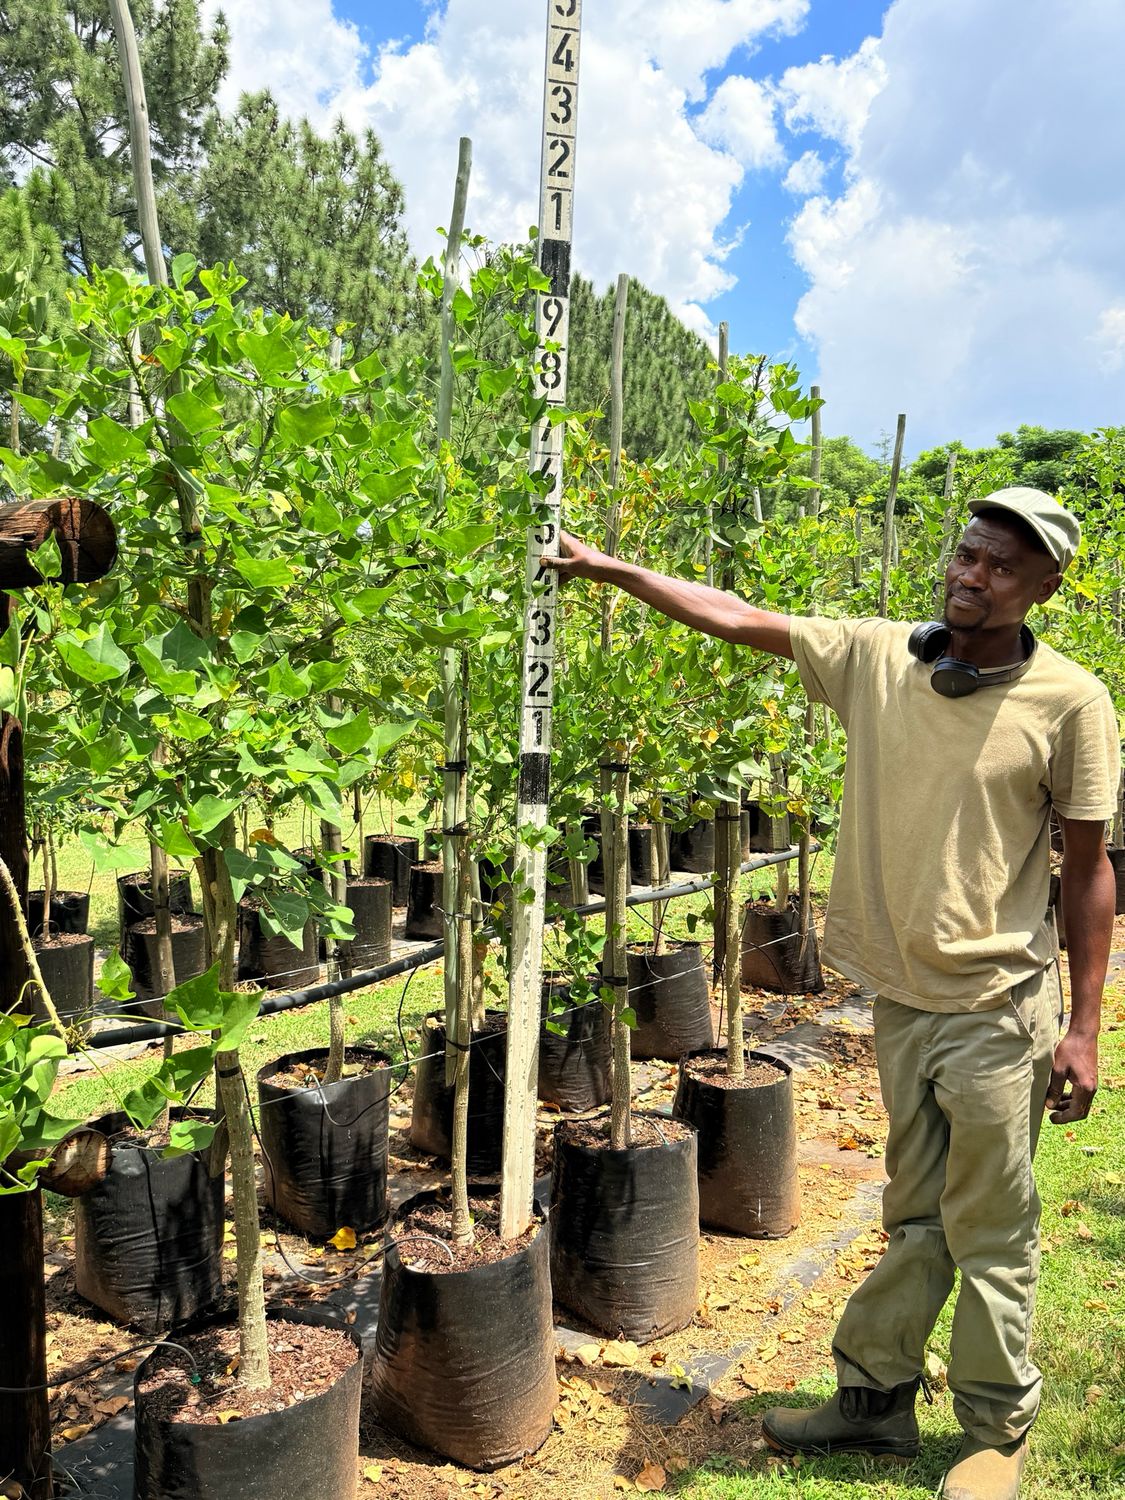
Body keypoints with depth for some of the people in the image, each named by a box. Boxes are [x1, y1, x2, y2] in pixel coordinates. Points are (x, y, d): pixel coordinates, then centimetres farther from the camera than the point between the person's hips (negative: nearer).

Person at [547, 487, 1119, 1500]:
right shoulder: (876, 657, -1)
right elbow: (737, 618, 4)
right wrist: (610, 568, 4)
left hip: (997, 1007, -3)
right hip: (901, 996, 3)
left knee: (992, 1236, 10)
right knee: (914, 1218, 18)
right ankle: (877, 1399, 34)